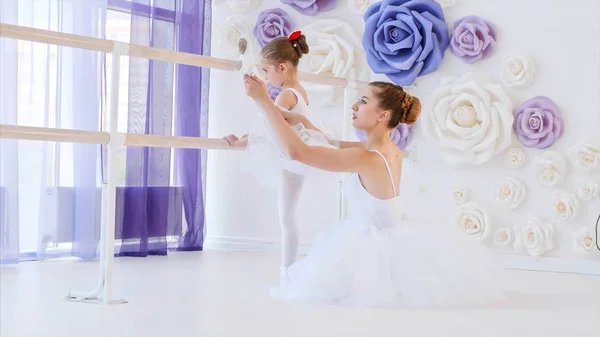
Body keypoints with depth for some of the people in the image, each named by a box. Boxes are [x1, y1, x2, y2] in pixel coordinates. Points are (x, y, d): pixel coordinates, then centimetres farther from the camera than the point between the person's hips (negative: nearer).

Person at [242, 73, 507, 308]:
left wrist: (263, 100, -31)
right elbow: (338, 147, 19)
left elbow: (297, 151, -33)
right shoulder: (390, 150, -1)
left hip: (370, 250, -9)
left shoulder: (369, 159, -28)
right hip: (382, 241, 9)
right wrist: (305, 123, 14)